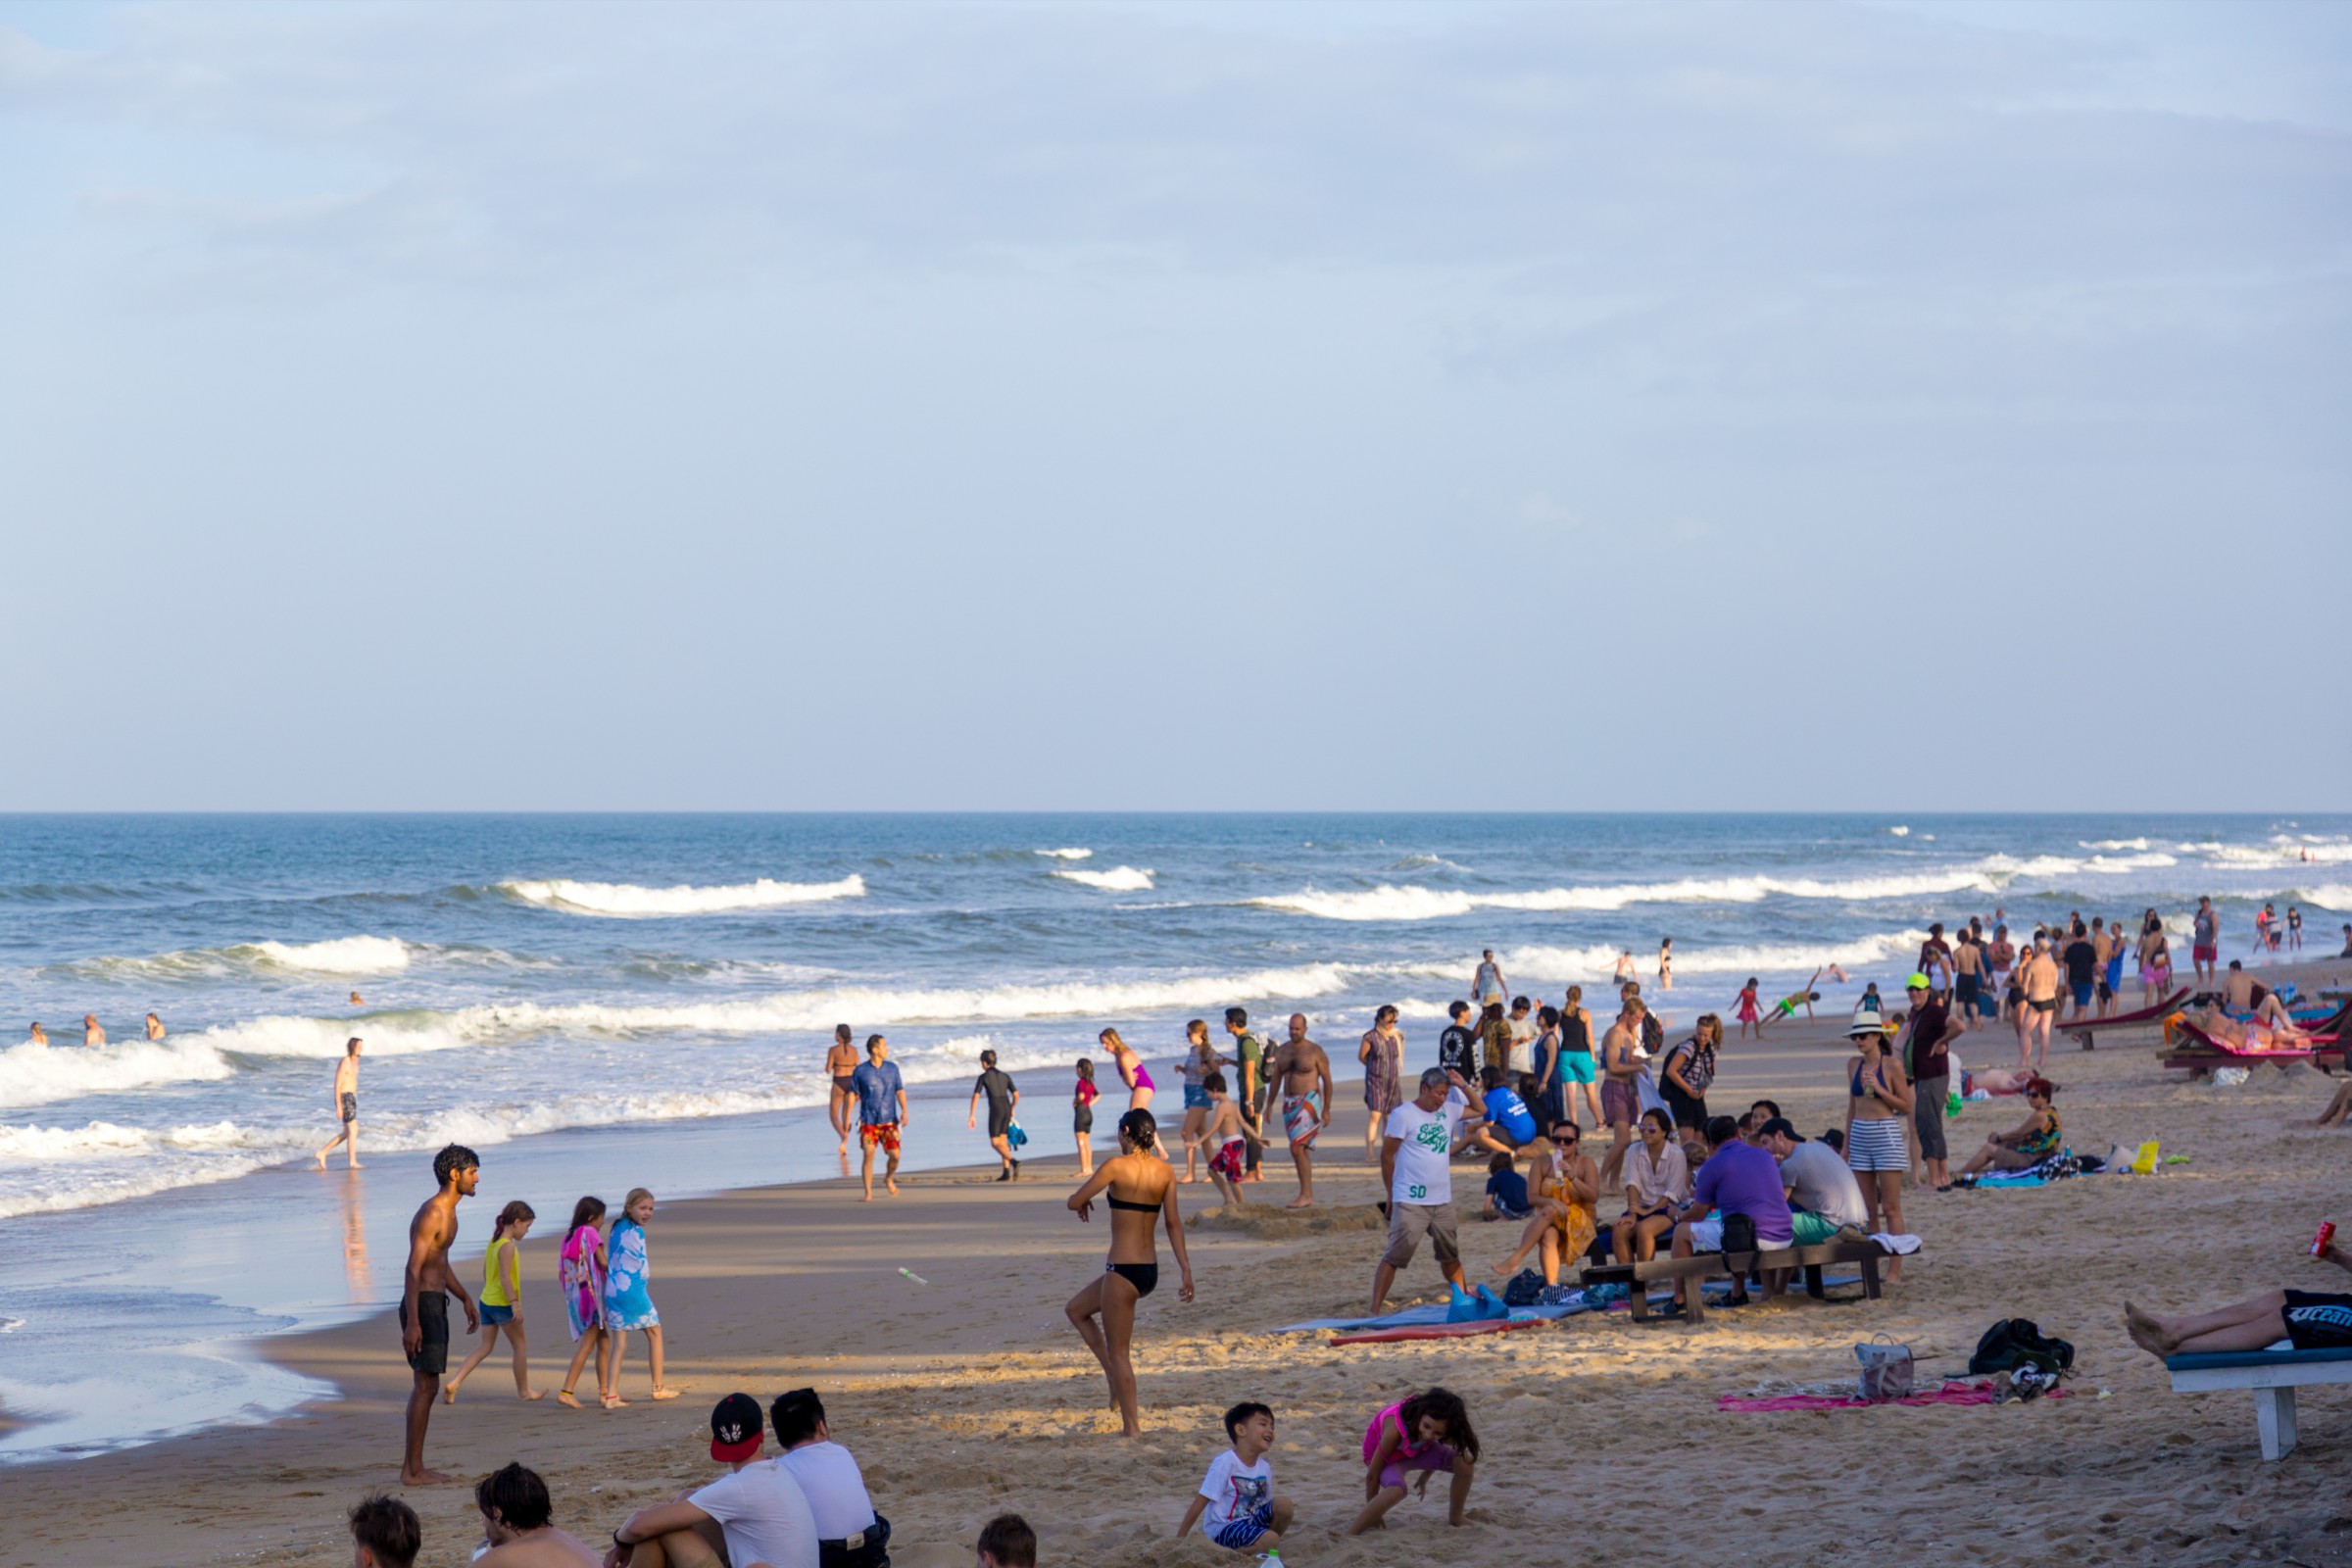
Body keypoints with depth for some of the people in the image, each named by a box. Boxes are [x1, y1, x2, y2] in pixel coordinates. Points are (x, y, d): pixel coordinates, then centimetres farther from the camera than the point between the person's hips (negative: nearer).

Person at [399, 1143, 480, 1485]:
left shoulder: (447, 1213, 15)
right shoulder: (432, 1214, -17)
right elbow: (413, 1269, -23)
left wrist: (465, 1299, 32)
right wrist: (412, 1322, -28)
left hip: (435, 1303, 10)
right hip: (423, 1304, -10)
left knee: (426, 1384, 14)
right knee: (426, 1385, -9)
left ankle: (412, 1462, 20)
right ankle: (413, 1470, -6)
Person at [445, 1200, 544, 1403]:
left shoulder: (493, 1242, 9)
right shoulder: (508, 1246, -17)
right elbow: (505, 1277, -23)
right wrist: (515, 1304, -24)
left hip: (487, 1300, 8)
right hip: (503, 1303, -8)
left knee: (485, 1347, 10)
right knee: (520, 1346, 9)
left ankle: (455, 1383, -4)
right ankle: (523, 1390, 19)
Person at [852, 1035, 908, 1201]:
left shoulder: (892, 1068, 8)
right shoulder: (861, 1071, -1)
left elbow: (900, 1091, 7)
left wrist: (904, 1111, -7)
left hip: (889, 1121, 2)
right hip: (868, 1121, -2)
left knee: (894, 1155, -3)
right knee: (869, 1155, -14)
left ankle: (888, 1179, 29)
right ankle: (868, 1192, -8)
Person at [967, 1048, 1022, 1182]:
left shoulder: (983, 1077, -2)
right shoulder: (1005, 1076, 12)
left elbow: (975, 1097, -8)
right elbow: (1016, 1095, 10)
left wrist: (971, 1116, -6)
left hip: (995, 1111, -6)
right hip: (1007, 1110, 6)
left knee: (995, 1143, -1)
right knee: (1002, 1141, 16)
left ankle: (1014, 1162, -25)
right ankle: (1006, 1173, 7)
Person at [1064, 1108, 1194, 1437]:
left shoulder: (1117, 1166, -13)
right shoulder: (1165, 1170, 4)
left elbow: (1075, 1202, -9)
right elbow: (1173, 1222, 3)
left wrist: (1083, 1199, 14)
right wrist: (1185, 1268, 3)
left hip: (1123, 1271, -8)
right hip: (1150, 1270, 8)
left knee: (1118, 1351, 4)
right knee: (1076, 1310, 26)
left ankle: (1131, 1427, 7)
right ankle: (1115, 1375, 20)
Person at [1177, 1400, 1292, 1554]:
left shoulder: (1264, 1468, 5)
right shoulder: (1225, 1463, -17)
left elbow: (1267, 1505, 16)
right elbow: (1199, 1503, -15)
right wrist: (1180, 1539, -13)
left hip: (1249, 1522, 7)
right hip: (1221, 1529, -7)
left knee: (1283, 1503, -12)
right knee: (1269, 1540, -28)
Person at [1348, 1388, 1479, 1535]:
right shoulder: (1395, 1430, -42)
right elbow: (1373, 1475, -29)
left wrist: (1424, 1479, 14)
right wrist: (1372, 1513, -17)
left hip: (1415, 1451, 5)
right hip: (1386, 1457, -5)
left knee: (1466, 1462, -17)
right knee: (1397, 1490, -39)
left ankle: (1455, 1520, 5)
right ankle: (1350, 1534, -30)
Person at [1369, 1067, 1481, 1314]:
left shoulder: (1448, 1111, 9)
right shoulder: (1403, 1115, -10)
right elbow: (1387, 1156, -7)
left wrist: (1464, 1086, 7)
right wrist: (1391, 1195, -4)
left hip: (1442, 1201, 6)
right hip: (1410, 1202, -6)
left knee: (1450, 1254, 19)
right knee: (1394, 1255, -10)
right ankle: (1373, 1310, -12)